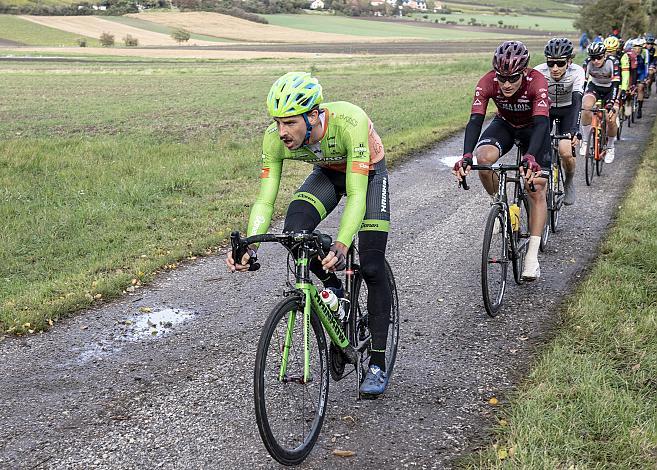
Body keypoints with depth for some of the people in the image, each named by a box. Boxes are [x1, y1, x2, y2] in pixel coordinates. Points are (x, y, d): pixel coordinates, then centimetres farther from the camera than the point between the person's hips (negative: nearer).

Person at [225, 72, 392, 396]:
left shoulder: (349, 122, -41)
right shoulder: (275, 138, -29)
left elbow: (356, 195, -44)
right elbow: (265, 200, -26)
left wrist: (341, 245, -58)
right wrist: (248, 246, -42)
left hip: (367, 172, -3)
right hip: (327, 172, 4)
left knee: (371, 268, -11)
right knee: (293, 231, -26)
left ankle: (377, 364, 2)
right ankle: (334, 288, 5)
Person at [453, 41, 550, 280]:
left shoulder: (537, 81, -35)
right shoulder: (488, 82, -30)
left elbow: (541, 123, -45)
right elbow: (475, 120, -38)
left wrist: (530, 157, -63)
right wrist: (466, 157, -55)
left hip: (533, 127, -1)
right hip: (504, 124, 2)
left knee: (536, 189, -12)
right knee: (484, 157, -31)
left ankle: (532, 256, -6)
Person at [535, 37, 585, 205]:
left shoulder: (577, 72, -29)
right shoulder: (539, 72, -28)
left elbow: (577, 101, -39)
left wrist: (575, 131, -53)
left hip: (568, 110, -1)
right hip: (545, 108, 1)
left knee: (566, 153, -17)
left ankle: (569, 182, 14)